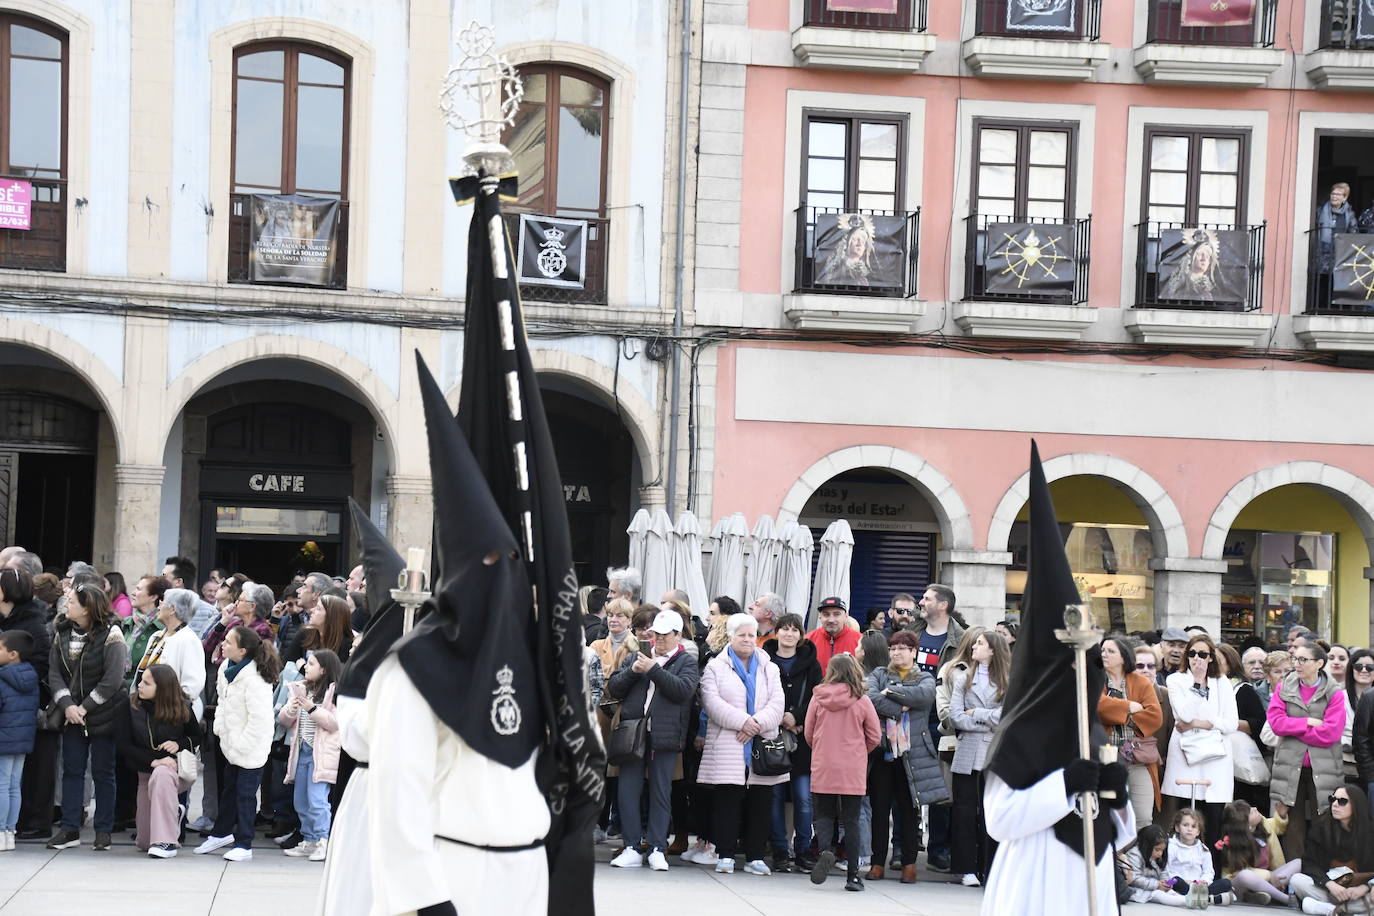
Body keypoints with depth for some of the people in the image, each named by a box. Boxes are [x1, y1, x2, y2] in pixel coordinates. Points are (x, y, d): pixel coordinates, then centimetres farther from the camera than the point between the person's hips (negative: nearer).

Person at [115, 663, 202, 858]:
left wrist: (179, 744, -17)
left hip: (178, 767, -3)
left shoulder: (181, 709, -11)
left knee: (161, 774, -42)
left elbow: (196, 737, 5)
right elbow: (124, 745, -13)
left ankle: (166, 842, -36)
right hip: (146, 772, 3)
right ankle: (173, 813, 37)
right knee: (144, 843, 2)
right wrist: (152, 761, -26)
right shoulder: (129, 707, -11)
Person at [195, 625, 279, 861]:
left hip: (251, 748, -9)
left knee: (245, 794, -2)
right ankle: (221, 833, 37)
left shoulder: (254, 678, -25)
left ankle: (244, 845, 7)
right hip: (233, 743, 9)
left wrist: (242, 744, -21)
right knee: (229, 790, 22)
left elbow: (259, 717, -26)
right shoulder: (227, 668, 2)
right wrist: (220, 727, 8)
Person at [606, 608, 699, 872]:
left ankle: (657, 849, 6)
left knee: (660, 793, 1)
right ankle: (632, 848, 5)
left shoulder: (686, 662, 7)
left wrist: (654, 669, -13)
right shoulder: (637, 657, 17)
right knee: (628, 791, 0)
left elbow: (684, 689, -12)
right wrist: (632, 671, -6)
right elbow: (614, 687, 11)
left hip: (664, 737, -3)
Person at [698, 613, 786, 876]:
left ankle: (755, 857, 8)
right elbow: (712, 702, -6)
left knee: (759, 804, 2)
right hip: (727, 748, -3)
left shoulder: (769, 669, 17)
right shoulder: (715, 667, 8)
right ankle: (725, 855, 1)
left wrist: (757, 724, -13)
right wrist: (743, 721, -16)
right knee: (728, 802, -4)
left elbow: (777, 703, 4)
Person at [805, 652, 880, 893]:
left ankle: (826, 850, -18)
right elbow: (875, 736, 1)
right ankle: (852, 875, 6)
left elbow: (808, 732, 5)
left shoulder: (818, 698, -3)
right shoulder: (862, 700, -5)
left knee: (824, 814, 11)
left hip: (822, 768, 0)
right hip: (853, 771, 0)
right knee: (851, 820, 7)